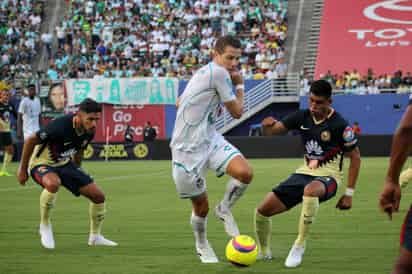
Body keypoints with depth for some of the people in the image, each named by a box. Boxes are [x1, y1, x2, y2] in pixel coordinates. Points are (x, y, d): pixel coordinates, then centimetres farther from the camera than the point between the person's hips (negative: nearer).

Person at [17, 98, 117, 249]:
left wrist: (77, 174, 22)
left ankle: (95, 236, 22)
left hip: (65, 164, 7)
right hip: (42, 163, -7)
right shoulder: (60, 126, -34)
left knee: (99, 196, -1)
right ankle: (45, 225, -18)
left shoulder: (89, 132, -11)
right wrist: (22, 169, -14)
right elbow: (30, 140, -22)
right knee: (53, 183, -42)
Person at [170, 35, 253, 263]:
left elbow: (179, 102, 24)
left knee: (245, 173, -18)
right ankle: (201, 245, 31)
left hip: (210, 140, 8)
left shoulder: (203, 73, 11)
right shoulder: (218, 73, -17)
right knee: (201, 205, 4)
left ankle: (224, 209, 8)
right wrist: (240, 85, 6)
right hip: (188, 150, -8)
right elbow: (237, 112, -9)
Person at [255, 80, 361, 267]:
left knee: (310, 190, -43)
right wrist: (267, 125, -24)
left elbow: (355, 157, -6)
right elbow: (271, 131, 3)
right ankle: (264, 253, 24)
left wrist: (349, 193, -8)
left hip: (327, 176, -5)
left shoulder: (339, 125, -14)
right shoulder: (302, 117, 0)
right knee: (263, 210, -6)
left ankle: (299, 246, -28)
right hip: (304, 173, 5)